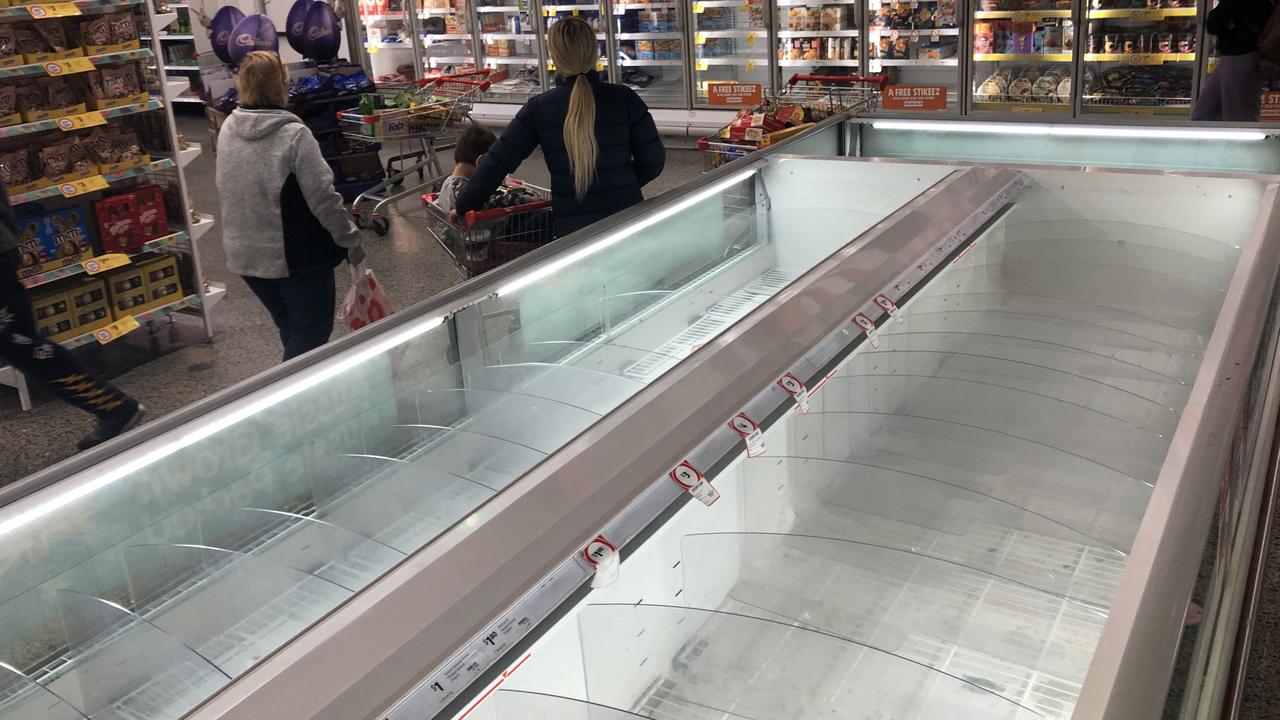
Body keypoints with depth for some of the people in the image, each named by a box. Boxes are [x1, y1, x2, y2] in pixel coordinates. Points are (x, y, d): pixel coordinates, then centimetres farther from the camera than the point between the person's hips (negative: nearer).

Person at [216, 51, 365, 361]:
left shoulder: (227, 130, 1)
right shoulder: (294, 135, -19)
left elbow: (226, 193, 11)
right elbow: (323, 198, -18)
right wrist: (352, 243, -7)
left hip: (244, 255, 7)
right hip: (297, 256, -7)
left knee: (290, 332, 22)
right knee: (311, 335, 5)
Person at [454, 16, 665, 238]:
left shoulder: (539, 108, -5)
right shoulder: (624, 99, -6)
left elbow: (497, 162, -5)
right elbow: (653, 160, -1)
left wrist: (465, 207, 6)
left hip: (572, 228, 0)